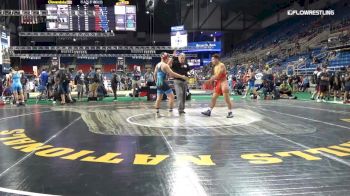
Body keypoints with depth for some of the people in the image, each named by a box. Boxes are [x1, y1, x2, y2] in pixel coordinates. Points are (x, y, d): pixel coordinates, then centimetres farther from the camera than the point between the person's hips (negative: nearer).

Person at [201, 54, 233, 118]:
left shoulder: (221, 65, -14)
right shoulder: (215, 67, 14)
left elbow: (218, 76, -22)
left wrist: (210, 80, -20)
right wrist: (211, 81, 8)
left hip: (223, 83, -9)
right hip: (218, 83, 9)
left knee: (227, 99, -6)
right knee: (213, 97, 10)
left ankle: (230, 112, 1)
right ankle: (209, 111, 17)